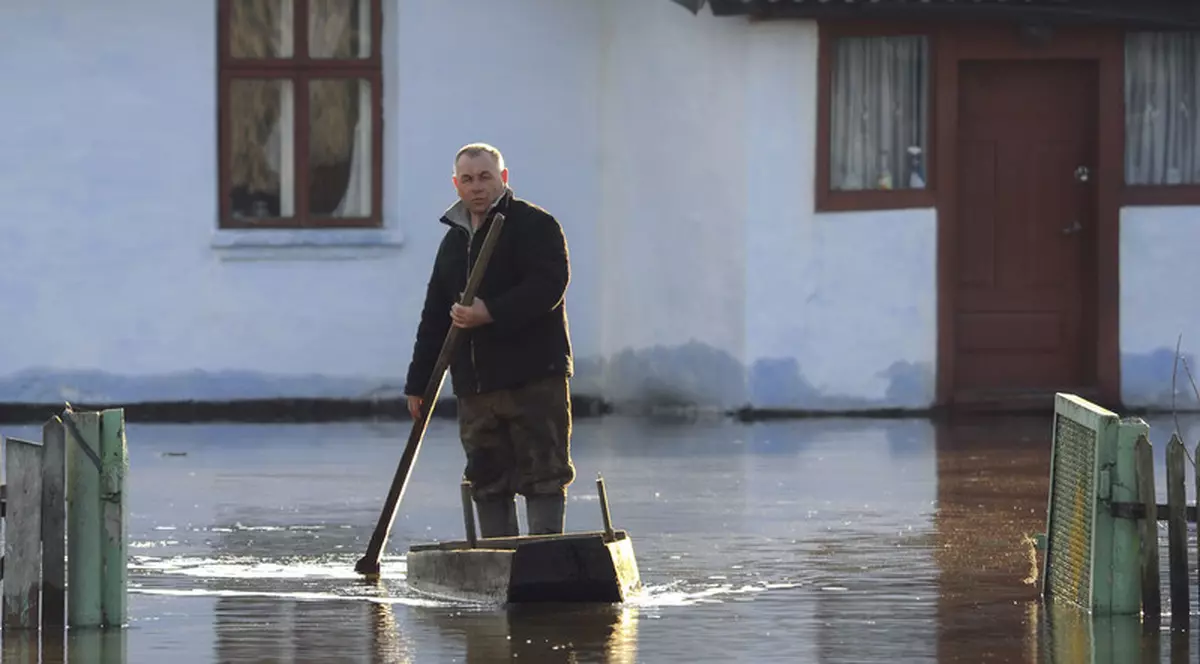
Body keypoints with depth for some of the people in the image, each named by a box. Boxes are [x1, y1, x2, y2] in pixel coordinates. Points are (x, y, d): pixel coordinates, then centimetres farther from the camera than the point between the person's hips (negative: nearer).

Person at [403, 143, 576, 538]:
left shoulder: (535, 225, -2)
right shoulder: (454, 241, 20)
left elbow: (548, 285, -17)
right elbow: (434, 317, 23)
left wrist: (491, 313, -24)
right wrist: (418, 382, 18)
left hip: (535, 376, -7)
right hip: (475, 384, 7)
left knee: (542, 471, -8)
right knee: (487, 478, 6)